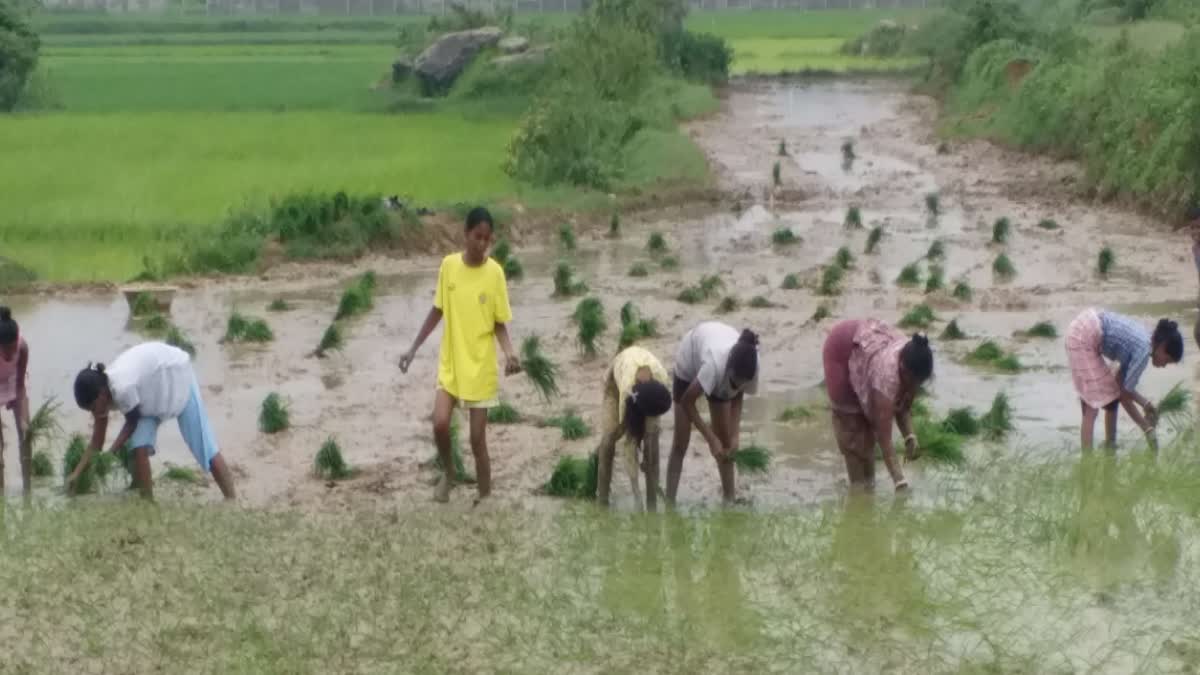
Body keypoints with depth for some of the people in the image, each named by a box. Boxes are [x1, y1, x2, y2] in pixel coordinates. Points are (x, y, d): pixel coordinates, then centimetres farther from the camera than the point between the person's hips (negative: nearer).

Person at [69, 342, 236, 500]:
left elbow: (132, 423, -20)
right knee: (139, 447, -11)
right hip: (152, 386, 7)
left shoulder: (123, 389, -39)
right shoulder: (101, 393, -15)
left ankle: (232, 504, 1)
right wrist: (76, 473, -13)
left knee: (203, 445, -6)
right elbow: (96, 444, -6)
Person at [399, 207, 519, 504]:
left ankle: (485, 500, 15)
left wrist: (510, 353, -22)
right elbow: (437, 311, 8)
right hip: (450, 364, 2)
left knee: (478, 438, 0)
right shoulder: (448, 265, -4)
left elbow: (499, 323, -4)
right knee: (440, 424, -13)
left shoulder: (495, 272, -10)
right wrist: (413, 348, 9)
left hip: (481, 368, -2)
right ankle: (448, 473, 17)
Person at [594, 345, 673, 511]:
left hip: (645, 380, 2)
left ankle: (652, 504, -9)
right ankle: (602, 500, -1)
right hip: (615, 380, -2)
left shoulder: (661, 377, -39)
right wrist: (635, 487, -38)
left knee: (652, 435, -13)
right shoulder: (627, 389, -44)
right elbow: (629, 440, -38)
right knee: (611, 433, -16)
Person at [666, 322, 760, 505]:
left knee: (725, 440, 1)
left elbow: (737, 398, -12)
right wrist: (711, 439, -35)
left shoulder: (750, 366, -33)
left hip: (721, 376, 4)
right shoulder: (715, 363, -47)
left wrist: (734, 435, -23)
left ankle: (729, 501, 11)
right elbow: (687, 402, -34)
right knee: (680, 443, -5)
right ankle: (669, 504, -1)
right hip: (689, 363, -4)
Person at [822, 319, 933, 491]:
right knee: (850, 418, -8)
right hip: (841, 347, -6)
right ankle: (859, 483, -1)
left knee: (870, 418, 2)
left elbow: (903, 406, -5)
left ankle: (868, 481, 10)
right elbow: (884, 436, -39)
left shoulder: (912, 364, -24)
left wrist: (909, 435, -22)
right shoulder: (887, 374, -42)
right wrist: (899, 481, -40)